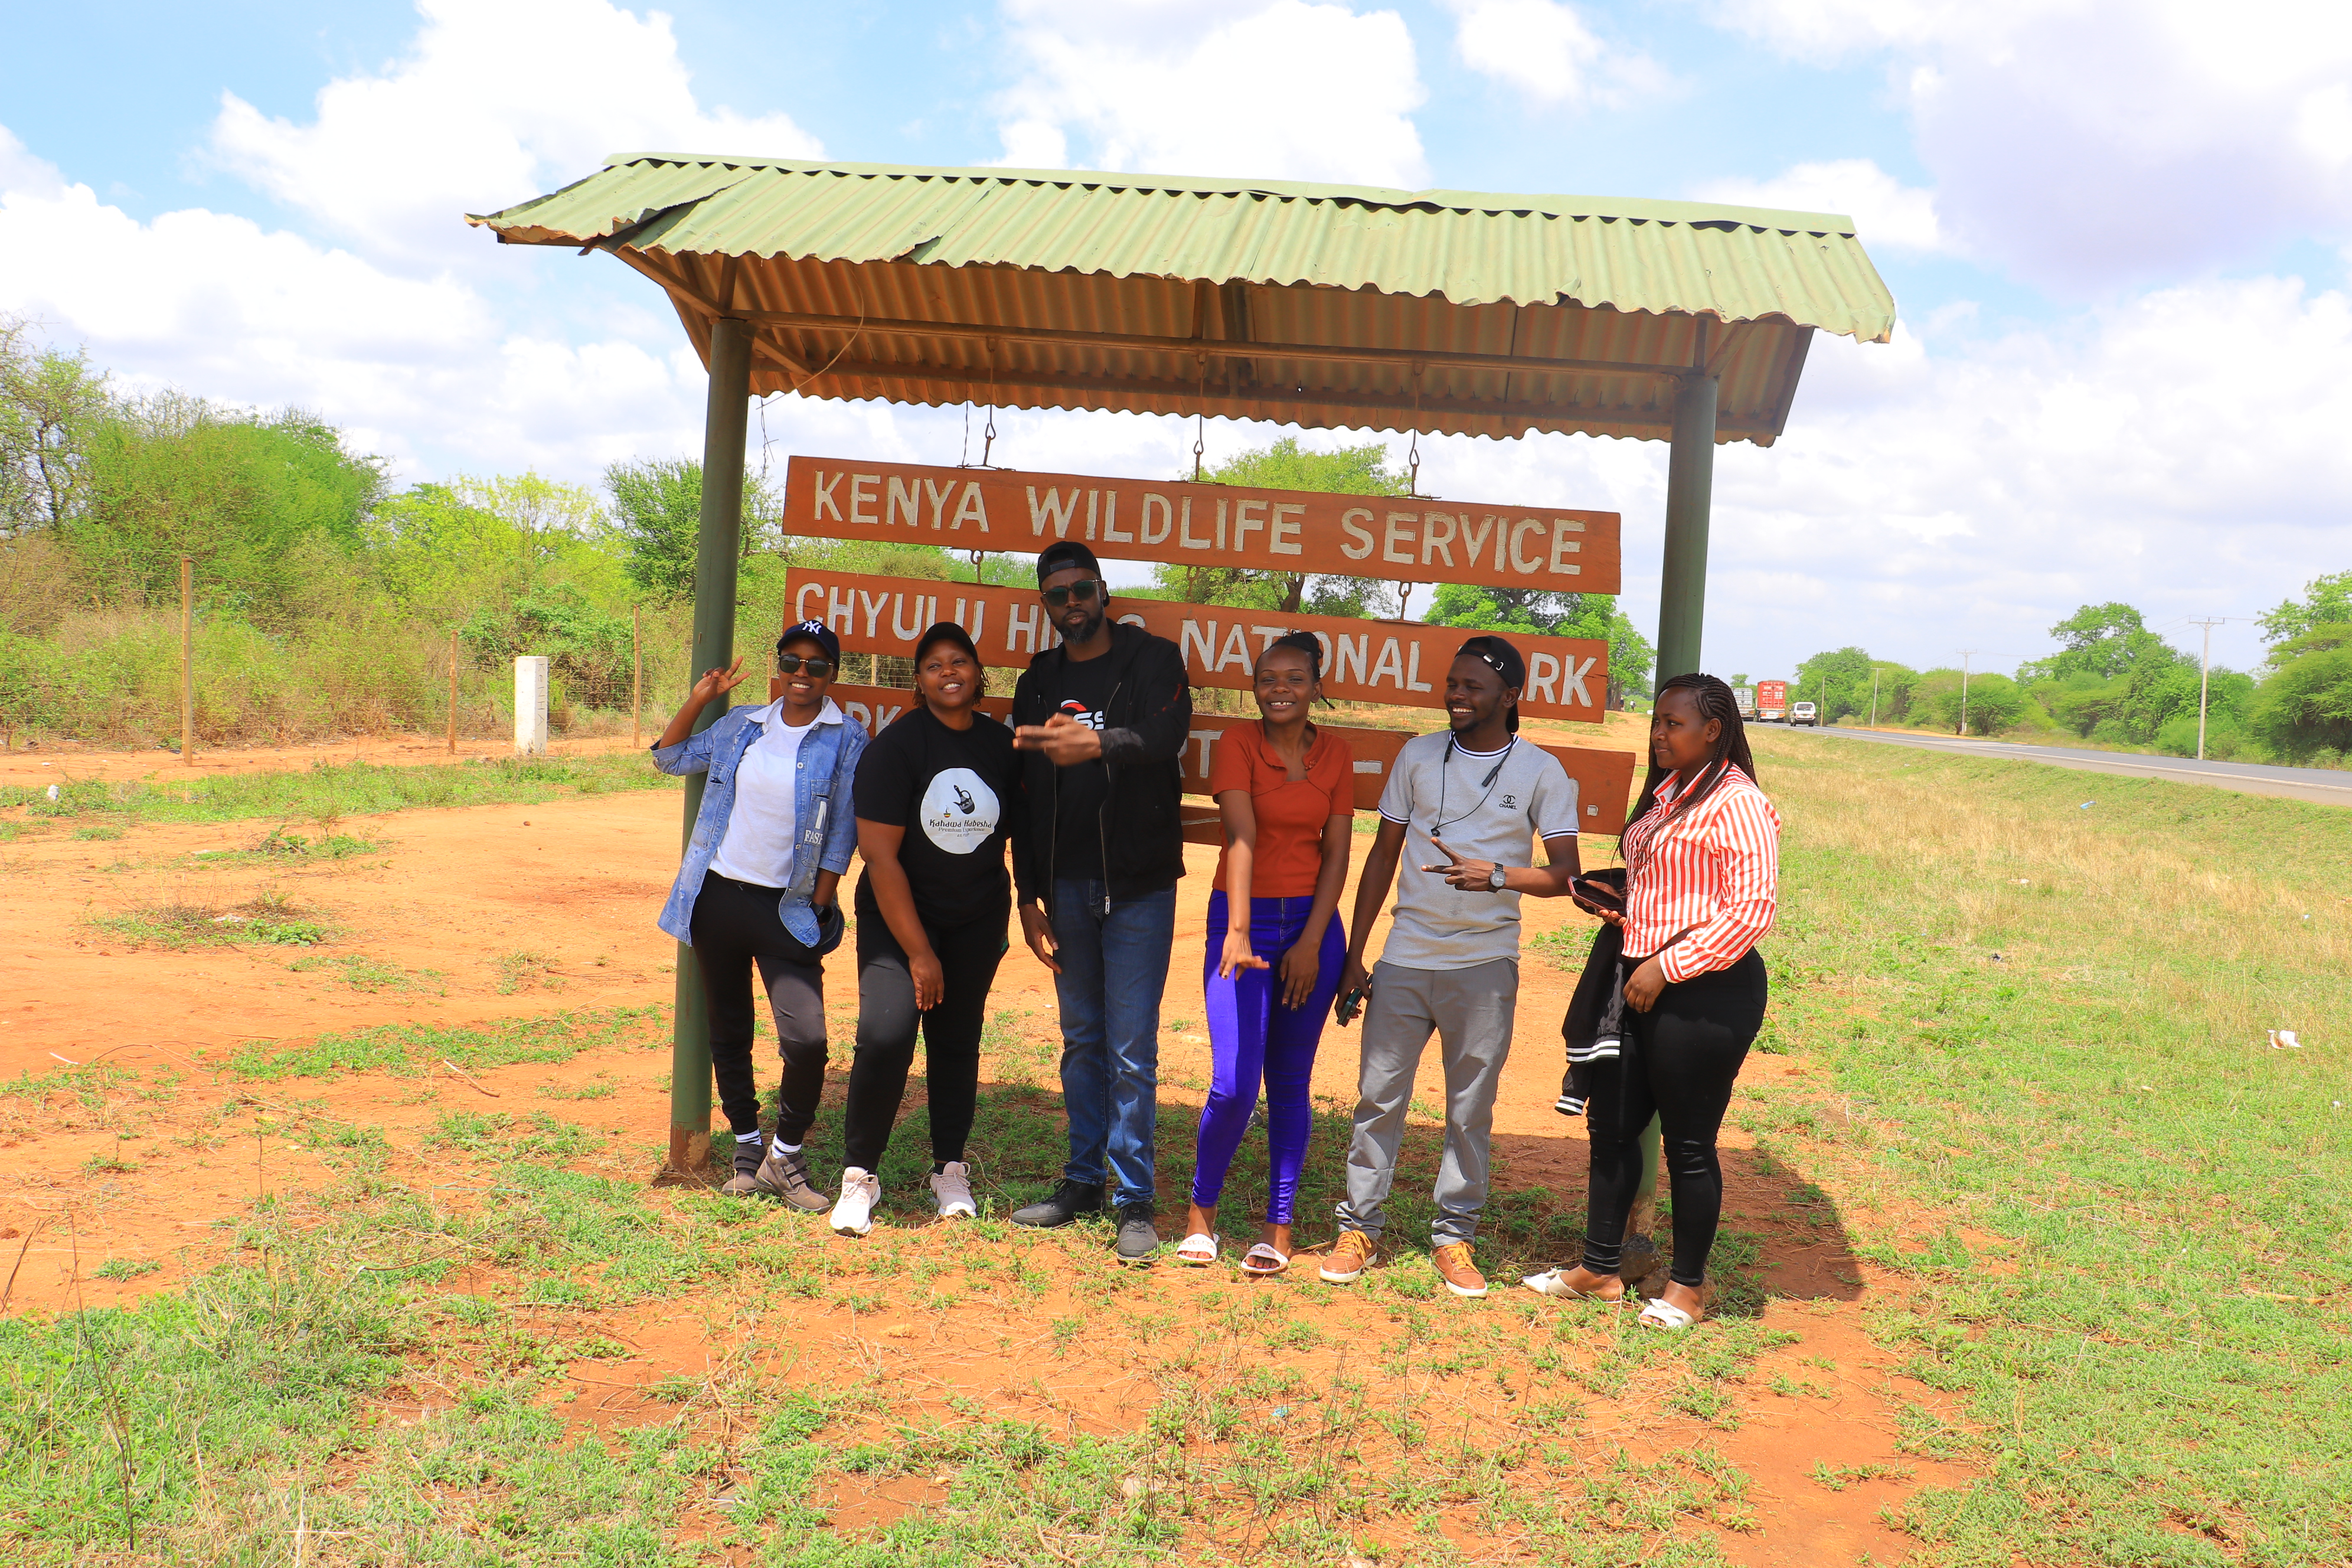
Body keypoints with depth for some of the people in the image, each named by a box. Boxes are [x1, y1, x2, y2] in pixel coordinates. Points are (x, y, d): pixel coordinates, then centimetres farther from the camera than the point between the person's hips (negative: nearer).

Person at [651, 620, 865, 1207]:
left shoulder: (846, 742, -4)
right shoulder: (740, 727, 8)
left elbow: (841, 835, -4)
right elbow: (669, 758, 17)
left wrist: (819, 910, -7)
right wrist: (699, 697, 6)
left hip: (787, 910, -4)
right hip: (717, 895, 4)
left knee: (806, 1039, -15)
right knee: (728, 1035, 13)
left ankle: (785, 1156, 7)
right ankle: (747, 1149, 29)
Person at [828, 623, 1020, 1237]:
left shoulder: (1003, 745, 0)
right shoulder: (896, 745, -13)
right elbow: (880, 856, -15)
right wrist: (919, 952, -15)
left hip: (978, 921, 4)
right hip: (898, 917, -4)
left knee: (958, 1041, 8)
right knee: (886, 1035, -18)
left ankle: (950, 1171, 24)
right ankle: (859, 1174, -1)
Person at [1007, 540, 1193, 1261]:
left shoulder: (1153, 661, -1)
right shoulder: (1039, 682, 11)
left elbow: (1166, 736, -20)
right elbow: (1028, 797, 11)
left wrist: (1097, 745, -37)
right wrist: (1028, 896, 7)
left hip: (1139, 884, -4)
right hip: (1067, 884, 4)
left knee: (1132, 1050, -4)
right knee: (1082, 1040, 12)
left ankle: (1134, 1199, 5)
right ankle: (1084, 1180, 24)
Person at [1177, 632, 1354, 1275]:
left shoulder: (1335, 755, 4)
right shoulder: (1238, 744, -6)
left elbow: (1336, 854, 2)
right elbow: (1243, 836, -20)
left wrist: (1311, 943, -6)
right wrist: (1238, 931, -30)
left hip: (1313, 924, 3)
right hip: (1244, 917, -3)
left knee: (1290, 1082, 7)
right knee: (1234, 1086, -9)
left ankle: (1279, 1226, 18)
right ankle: (1201, 1210, 15)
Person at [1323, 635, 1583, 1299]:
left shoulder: (1540, 771, -1)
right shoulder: (1418, 756, 6)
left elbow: (1566, 874, -4)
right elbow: (1384, 854, 10)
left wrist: (1496, 876, -23)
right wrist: (1353, 955, 8)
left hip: (1485, 965, -2)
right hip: (1405, 957, 2)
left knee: (1471, 1110, 6)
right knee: (1378, 1098, 4)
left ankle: (1455, 1238, 18)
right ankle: (1359, 1227, 16)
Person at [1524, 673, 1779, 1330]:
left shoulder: (1736, 802, -14)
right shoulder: (1665, 794, 15)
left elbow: (1751, 909, -19)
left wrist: (1666, 968, -18)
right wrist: (1616, 907, 9)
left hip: (1706, 993, -9)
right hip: (1645, 984, 9)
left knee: (1689, 1142, 4)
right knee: (1611, 1124, 12)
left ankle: (1687, 1286, 21)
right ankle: (1599, 1270, 26)